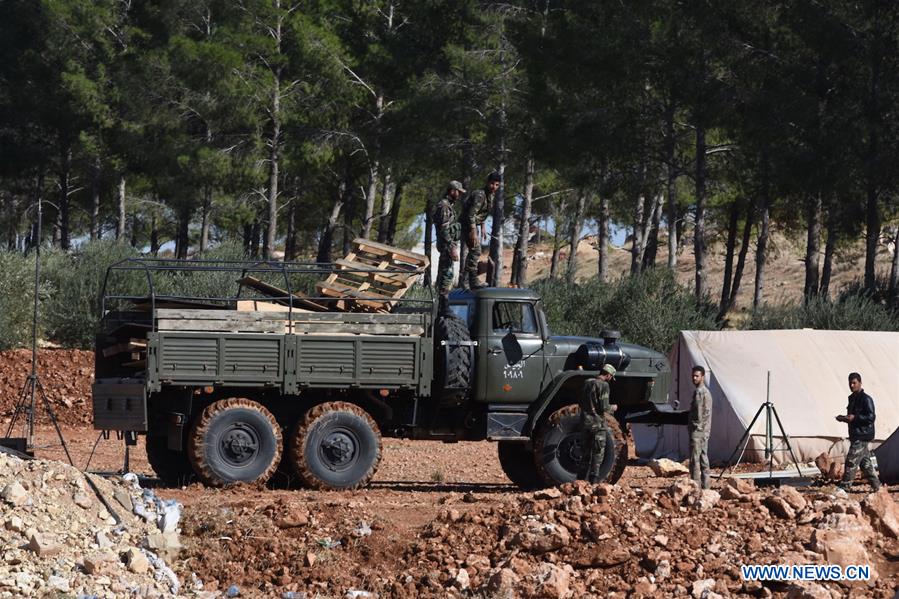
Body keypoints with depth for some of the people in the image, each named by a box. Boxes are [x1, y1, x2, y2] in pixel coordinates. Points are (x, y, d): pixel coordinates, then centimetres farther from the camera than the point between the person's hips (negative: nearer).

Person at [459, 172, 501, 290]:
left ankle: (464, 279, 21)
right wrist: (473, 232, -29)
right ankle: (473, 281, -18)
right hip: (468, 225, -10)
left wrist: (483, 228, 20)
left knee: (474, 252, 13)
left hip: (475, 225, 10)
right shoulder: (479, 195, -23)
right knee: (475, 251, -16)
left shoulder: (491, 195, 9)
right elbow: (471, 214, -27)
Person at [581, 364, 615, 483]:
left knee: (589, 450, 18)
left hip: (585, 420, 8)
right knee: (598, 452, 0)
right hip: (597, 422, -8)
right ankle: (594, 479, -5)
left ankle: (584, 479, 20)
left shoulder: (588, 383, 10)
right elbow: (604, 408, -18)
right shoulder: (603, 385, -13)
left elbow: (581, 403, 16)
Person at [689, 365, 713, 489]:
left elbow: (698, 413, -18)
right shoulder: (706, 391, 19)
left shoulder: (699, 392, -13)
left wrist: (696, 427, -16)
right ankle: (705, 485, 11)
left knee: (695, 459, -10)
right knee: (703, 458, 10)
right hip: (705, 431, 10)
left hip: (698, 431, -10)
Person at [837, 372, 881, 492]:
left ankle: (844, 486, -12)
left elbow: (871, 417, -17)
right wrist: (844, 418, 7)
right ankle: (876, 485, 20)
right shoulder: (852, 398, 16)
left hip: (862, 435, -9)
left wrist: (854, 418, -23)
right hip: (855, 435, 9)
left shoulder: (866, 399, -12)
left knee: (851, 461, -12)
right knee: (865, 462, 13)